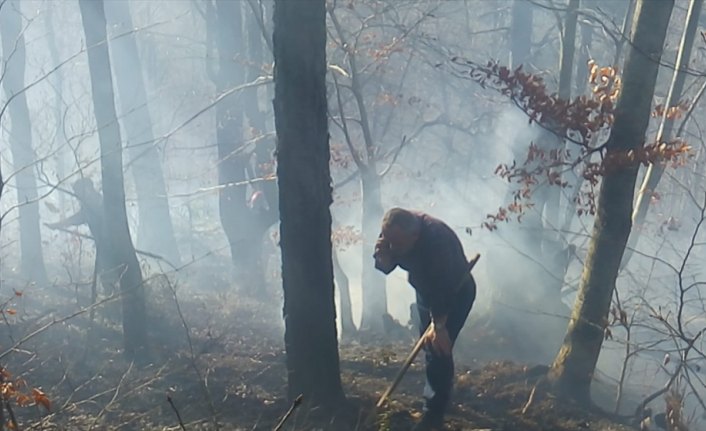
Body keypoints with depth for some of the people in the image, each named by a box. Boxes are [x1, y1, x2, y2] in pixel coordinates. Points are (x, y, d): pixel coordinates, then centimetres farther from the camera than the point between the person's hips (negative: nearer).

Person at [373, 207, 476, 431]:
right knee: (428, 345, 17)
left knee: (438, 348, -13)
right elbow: (386, 267, -9)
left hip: (455, 293, -8)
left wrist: (439, 325, -34)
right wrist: (382, 254, -32)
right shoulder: (395, 234, -18)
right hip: (427, 291, 8)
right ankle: (442, 395, 38)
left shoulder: (437, 239, -40)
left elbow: (444, 287, -36)